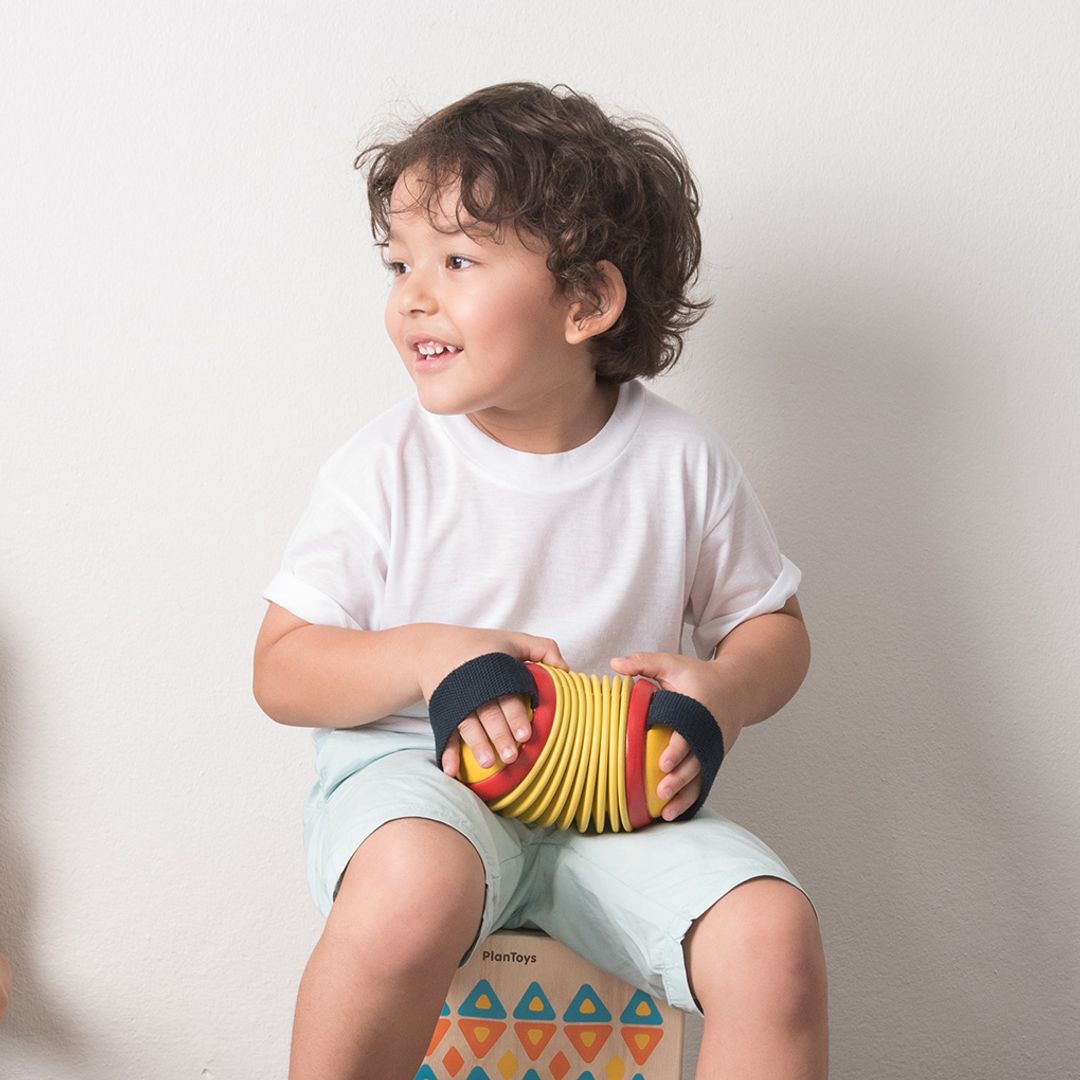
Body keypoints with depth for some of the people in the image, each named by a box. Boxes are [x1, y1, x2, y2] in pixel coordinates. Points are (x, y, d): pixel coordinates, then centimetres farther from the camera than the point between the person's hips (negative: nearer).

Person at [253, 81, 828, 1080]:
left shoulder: (682, 463, -2)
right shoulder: (386, 468, -5)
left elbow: (775, 624, 10)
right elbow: (282, 670, -1)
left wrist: (723, 689, -13)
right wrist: (425, 655, -20)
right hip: (414, 770, -1)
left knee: (775, 937, -23)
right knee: (414, 887, -36)